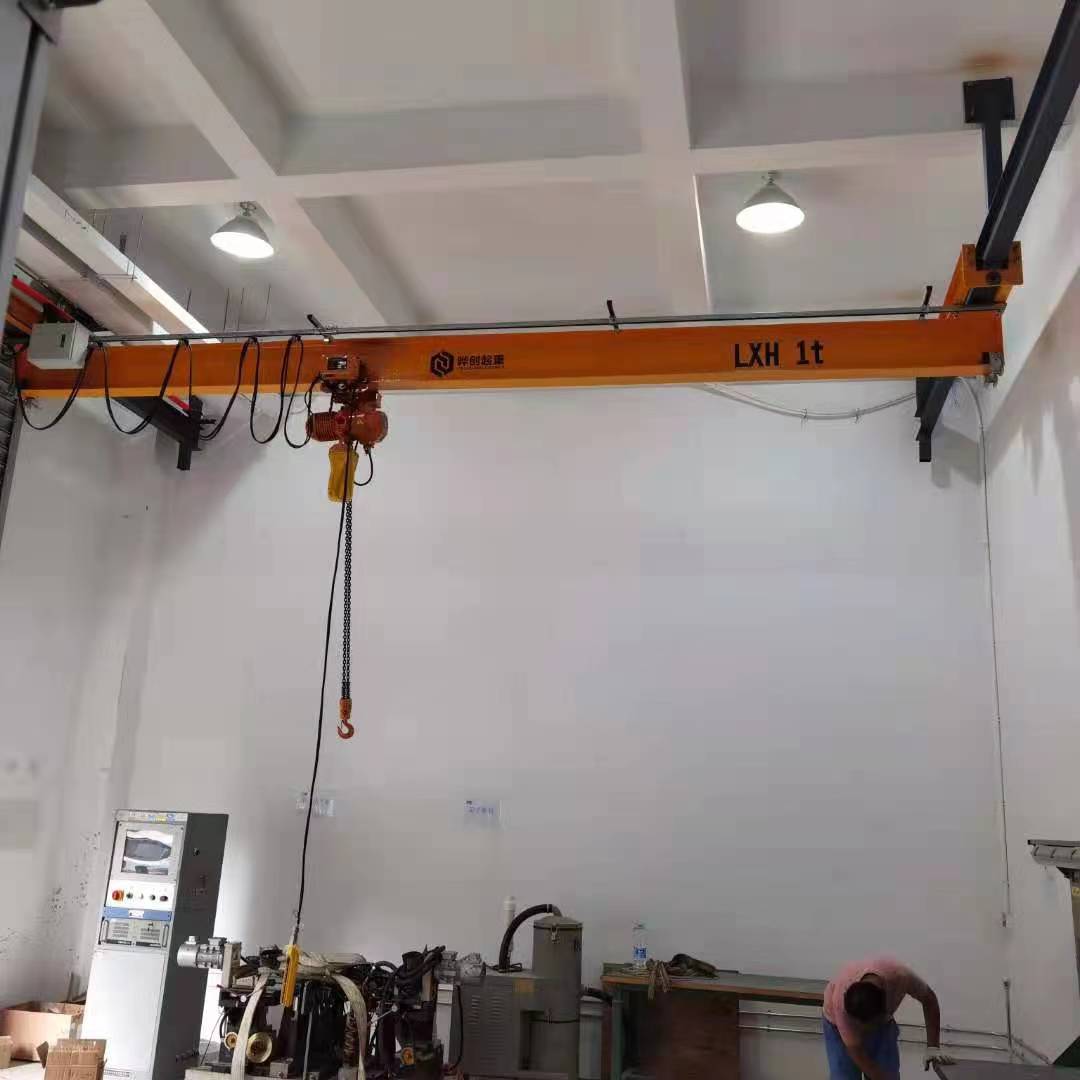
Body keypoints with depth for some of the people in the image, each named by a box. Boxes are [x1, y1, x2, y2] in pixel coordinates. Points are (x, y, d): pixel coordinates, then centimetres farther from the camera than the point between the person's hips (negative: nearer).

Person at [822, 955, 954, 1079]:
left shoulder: (900, 975, -37)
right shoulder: (841, 1000, -40)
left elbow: (928, 999, -16)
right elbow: (858, 1055, -31)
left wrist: (933, 1047, -20)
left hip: (882, 1022, 3)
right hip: (839, 1024, -3)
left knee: (888, 1075, -6)